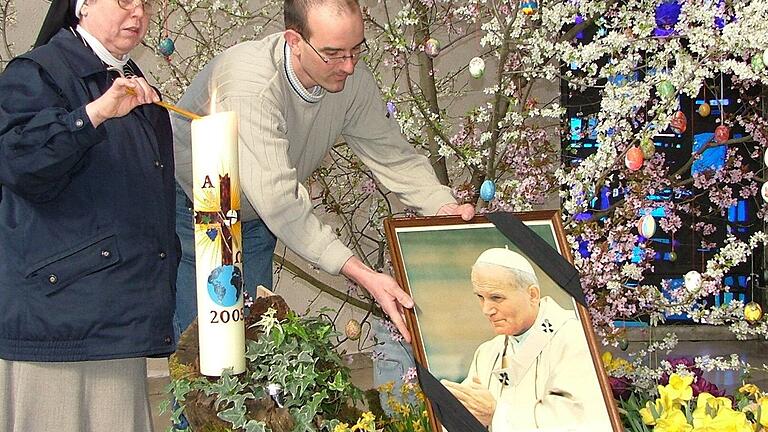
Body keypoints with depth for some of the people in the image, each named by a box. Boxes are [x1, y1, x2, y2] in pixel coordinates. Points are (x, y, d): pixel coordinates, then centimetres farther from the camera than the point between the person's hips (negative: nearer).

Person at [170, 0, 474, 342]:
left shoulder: (351, 78, -17)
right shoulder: (249, 85, -39)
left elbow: (392, 154, -8)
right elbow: (278, 202, -43)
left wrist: (444, 208, -28)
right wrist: (364, 276, -49)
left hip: (254, 223, 6)